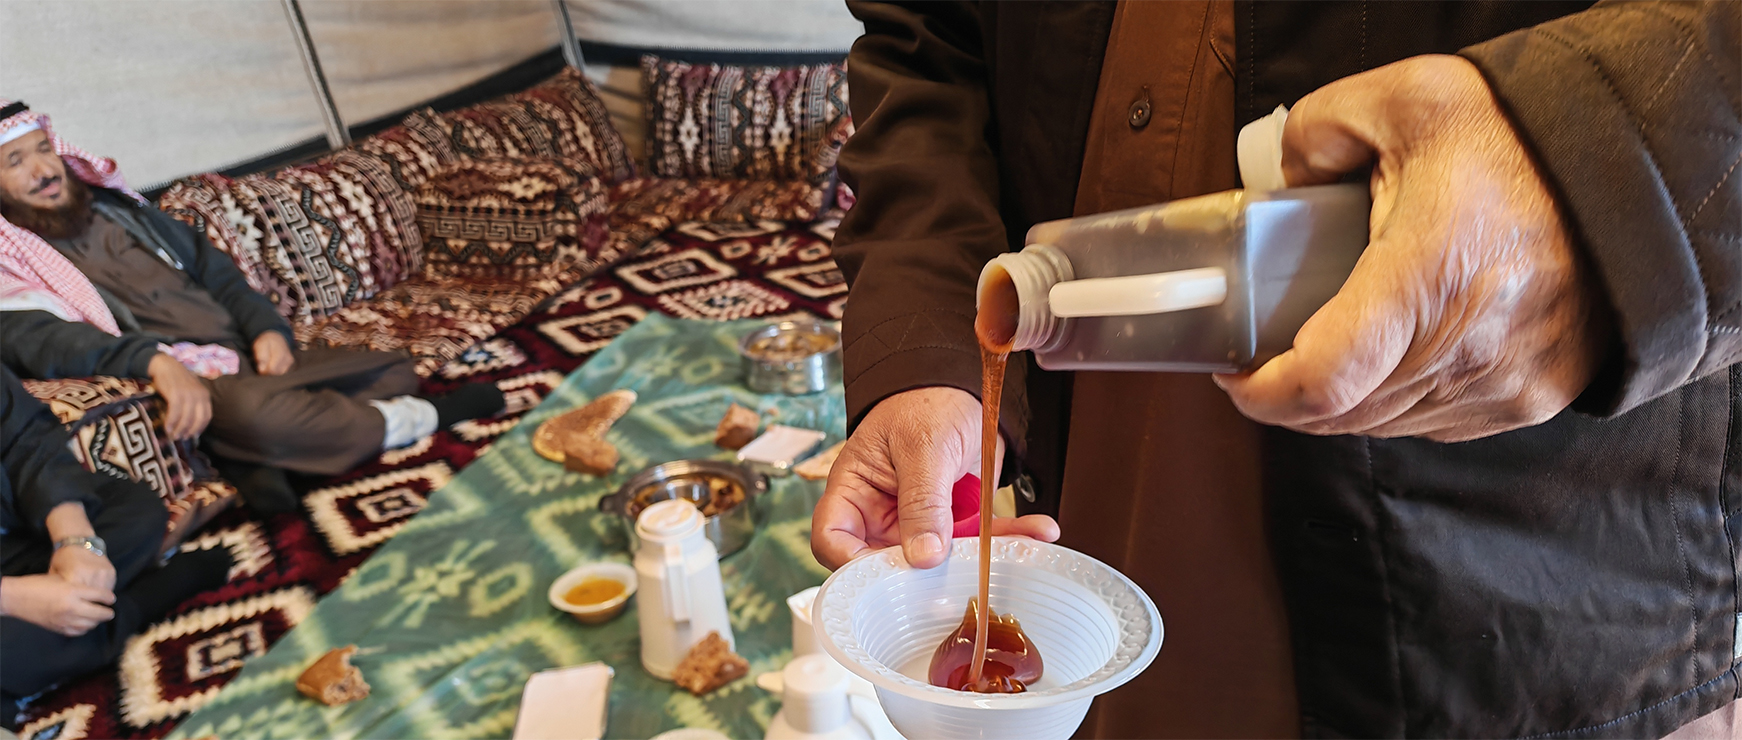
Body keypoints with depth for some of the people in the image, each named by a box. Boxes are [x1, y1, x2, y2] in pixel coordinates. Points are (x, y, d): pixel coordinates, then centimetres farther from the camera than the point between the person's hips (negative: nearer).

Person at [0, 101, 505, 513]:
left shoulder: (117, 208, 22)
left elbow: (217, 274, 22)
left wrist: (267, 329, 1)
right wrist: (156, 362, -35)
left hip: (246, 356, 7)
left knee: (395, 370, -2)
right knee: (256, 410, -40)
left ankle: (251, 455, -20)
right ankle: (411, 421, -15)